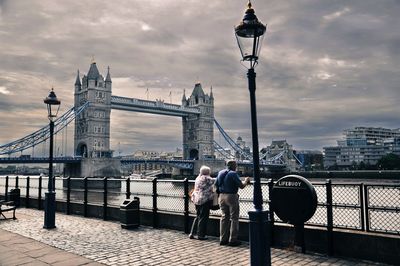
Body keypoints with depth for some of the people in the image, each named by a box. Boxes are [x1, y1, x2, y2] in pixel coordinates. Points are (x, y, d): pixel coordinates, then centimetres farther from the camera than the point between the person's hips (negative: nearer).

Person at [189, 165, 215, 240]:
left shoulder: (198, 178, 14)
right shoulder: (206, 178, -13)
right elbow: (215, 181, -9)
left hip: (197, 199, 9)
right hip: (205, 200, -9)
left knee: (198, 217, 16)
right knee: (203, 218, 0)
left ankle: (192, 234, 16)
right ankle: (201, 235, 5)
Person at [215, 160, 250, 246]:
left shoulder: (220, 173, 9)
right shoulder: (233, 174, -13)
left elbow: (216, 184, 15)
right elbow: (241, 186, -14)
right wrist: (246, 181, 4)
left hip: (222, 196, 7)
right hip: (231, 196, -7)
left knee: (224, 217, 14)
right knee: (234, 218, 2)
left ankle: (223, 239, 17)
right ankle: (232, 240, 3)